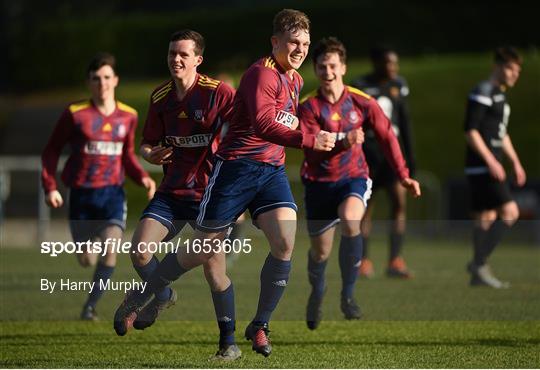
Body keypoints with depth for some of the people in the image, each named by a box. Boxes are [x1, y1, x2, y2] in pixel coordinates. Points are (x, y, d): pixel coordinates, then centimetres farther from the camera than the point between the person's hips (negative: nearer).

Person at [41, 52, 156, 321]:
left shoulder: (128, 116, 4)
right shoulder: (75, 114, -6)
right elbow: (52, 150, 2)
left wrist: (143, 178, -1)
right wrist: (50, 187, -6)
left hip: (113, 192, 1)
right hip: (81, 194, -1)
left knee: (110, 248, -21)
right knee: (87, 260, 1)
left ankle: (90, 306, -6)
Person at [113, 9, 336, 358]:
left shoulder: (295, 80, 14)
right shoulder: (262, 74, -15)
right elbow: (263, 125, -29)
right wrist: (310, 140, -35)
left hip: (272, 170, 7)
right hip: (237, 167, -7)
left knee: (285, 242, -17)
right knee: (203, 251, 1)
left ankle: (260, 326, -5)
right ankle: (138, 300, 20)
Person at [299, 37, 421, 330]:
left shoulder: (362, 103, -3)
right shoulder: (309, 107, -6)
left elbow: (387, 137, 6)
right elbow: (310, 149, -18)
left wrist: (403, 176, 3)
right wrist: (343, 142, -34)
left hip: (353, 177, -1)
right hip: (319, 182, 1)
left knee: (350, 219, -33)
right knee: (320, 251, 6)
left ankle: (348, 295, -19)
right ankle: (316, 295, 41)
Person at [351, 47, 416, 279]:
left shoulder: (398, 85, 9)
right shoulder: (360, 87, -5)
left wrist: (409, 155, 14)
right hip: (368, 152, -3)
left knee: (400, 200, -11)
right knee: (366, 208, 3)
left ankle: (395, 261, -10)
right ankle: (363, 262, 15)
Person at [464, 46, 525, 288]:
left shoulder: (500, 96, 19)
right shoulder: (482, 93, -12)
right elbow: (471, 131, -18)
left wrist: (515, 162, 24)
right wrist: (491, 161, -21)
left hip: (491, 166, 10)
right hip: (482, 166, -10)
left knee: (486, 218, 9)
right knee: (509, 211, -15)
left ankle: (478, 273, 12)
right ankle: (479, 263, -13)